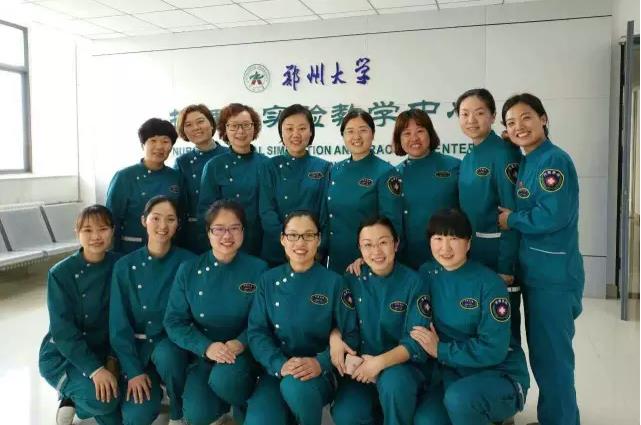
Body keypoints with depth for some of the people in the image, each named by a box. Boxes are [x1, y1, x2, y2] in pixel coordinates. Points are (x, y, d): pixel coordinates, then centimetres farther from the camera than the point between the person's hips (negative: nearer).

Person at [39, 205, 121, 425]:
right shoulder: (61, 273, -14)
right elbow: (63, 331, -18)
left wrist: (112, 358, -12)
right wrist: (94, 369, -26)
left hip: (103, 350, 4)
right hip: (62, 355, -4)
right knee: (104, 399, -30)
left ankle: (76, 400, 9)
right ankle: (80, 393, 5)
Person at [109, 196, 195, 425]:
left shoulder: (187, 262, -8)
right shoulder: (125, 266, -5)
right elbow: (119, 324, -5)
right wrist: (133, 370, -11)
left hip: (172, 343, -1)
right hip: (138, 345, 1)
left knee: (164, 355, -36)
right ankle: (153, 388, 16)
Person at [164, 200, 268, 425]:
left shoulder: (258, 269, -6)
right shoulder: (188, 270, -3)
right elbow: (174, 321, -4)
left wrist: (241, 343, -23)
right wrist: (206, 347, -20)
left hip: (242, 354, -1)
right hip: (202, 356, 2)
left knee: (223, 379, -34)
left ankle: (245, 406, 2)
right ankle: (224, 404, 15)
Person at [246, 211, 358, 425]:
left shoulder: (334, 282, -3)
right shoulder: (268, 280, 4)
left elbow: (350, 335, -4)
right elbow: (256, 331, -1)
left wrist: (320, 363, -21)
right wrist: (280, 365, -19)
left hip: (319, 373, -1)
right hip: (275, 371, 2)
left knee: (295, 386, -35)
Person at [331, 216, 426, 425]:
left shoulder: (412, 281, -9)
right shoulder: (353, 279, 0)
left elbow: (415, 341, -12)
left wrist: (380, 362, -25)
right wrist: (335, 337, -12)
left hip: (401, 364, -2)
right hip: (360, 364, 3)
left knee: (393, 383, -36)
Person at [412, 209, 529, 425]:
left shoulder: (489, 283, -16)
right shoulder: (427, 273, 0)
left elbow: (493, 349, -19)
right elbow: (417, 325, 1)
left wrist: (440, 350, -17)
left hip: (501, 375, -5)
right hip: (453, 374, 5)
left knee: (458, 398, -33)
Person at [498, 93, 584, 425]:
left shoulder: (554, 160, -14)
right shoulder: (525, 163, 13)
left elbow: (552, 216, -24)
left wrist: (511, 219, -12)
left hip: (554, 274, -9)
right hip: (535, 271, 9)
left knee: (552, 355, 2)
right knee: (541, 353, 18)